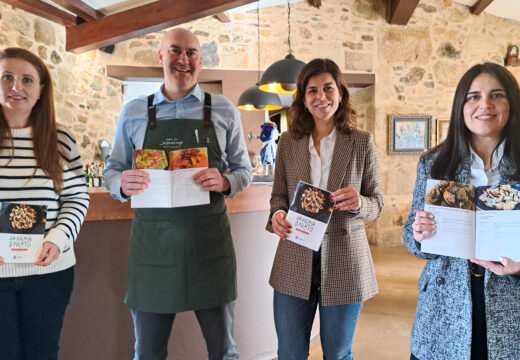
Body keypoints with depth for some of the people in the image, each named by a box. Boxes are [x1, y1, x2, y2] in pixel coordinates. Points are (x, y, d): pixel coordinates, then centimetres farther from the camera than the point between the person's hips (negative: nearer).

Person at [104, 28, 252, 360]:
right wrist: (122, 184, -14)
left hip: (210, 239, 0)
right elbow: (113, 171, 10)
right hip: (151, 241, 1)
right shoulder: (133, 113, 7)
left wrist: (225, 182, -14)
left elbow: (244, 170, 8)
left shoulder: (225, 111, 5)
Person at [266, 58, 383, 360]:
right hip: (295, 264, 2)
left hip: (344, 264, -1)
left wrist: (359, 203, -22)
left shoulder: (362, 143, -2)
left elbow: (377, 204, 1)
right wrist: (277, 215, -13)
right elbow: (279, 194, 9)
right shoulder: (288, 142, 3)